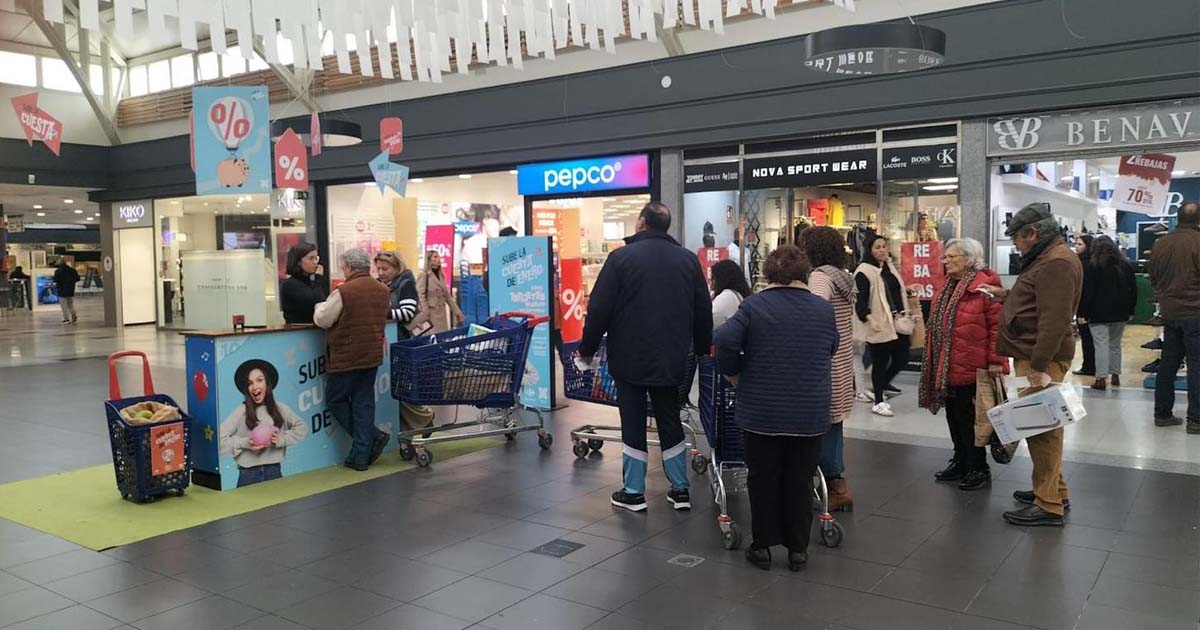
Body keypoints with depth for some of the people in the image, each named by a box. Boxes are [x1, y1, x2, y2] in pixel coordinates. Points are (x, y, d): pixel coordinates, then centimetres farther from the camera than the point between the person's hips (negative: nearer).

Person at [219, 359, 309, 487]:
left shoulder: (280, 409, 2)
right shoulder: (241, 411, -8)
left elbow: (302, 428, 11)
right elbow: (220, 438, -10)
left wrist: (282, 439, -2)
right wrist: (244, 443, -17)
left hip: (274, 472, 3)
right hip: (249, 474, -3)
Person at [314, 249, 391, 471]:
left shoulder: (343, 292, -16)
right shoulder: (382, 290, 5)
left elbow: (321, 319, -7)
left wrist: (321, 306, 13)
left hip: (346, 357, -6)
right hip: (373, 355, 6)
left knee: (336, 399, 11)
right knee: (364, 402, 9)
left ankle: (374, 436, 5)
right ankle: (360, 457, 10)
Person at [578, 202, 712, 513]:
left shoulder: (622, 257, -8)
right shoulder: (688, 259, 4)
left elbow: (599, 309, -9)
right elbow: (703, 311, 9)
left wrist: (587, 348, 2)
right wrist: (702, 347, 21)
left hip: (630, 358, -3)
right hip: (672, 359, 4)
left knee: (633, 423, 5)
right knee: (670, 422, 14)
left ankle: (633, 492, 11)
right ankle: (680, 489, 19)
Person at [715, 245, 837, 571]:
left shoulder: (753, 305, -7)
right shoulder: (825, 309, 2)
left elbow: (725, 340, -17)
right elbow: (832, 350, 12)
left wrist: (733, 371, -1)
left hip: (762, 412, -2)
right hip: (810, 414, 2)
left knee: (763, 480, 11)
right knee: (800, 482, 12)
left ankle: (763, 546, 19)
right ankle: (798, 548, 20)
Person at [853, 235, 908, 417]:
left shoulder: (889, 267, 14)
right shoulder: (864, 271, -12)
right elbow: (860, 300, -18)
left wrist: (905, 314, 22)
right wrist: (869, 319, -30)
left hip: (897, 322, 8)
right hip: (878, 325, -8)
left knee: (901, 358, 9)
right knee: (880, 363, 0)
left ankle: (883, 385, 34)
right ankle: (878, 402, 13)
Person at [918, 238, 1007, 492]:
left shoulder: (985, 285, -14)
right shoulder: (948, 286, 14)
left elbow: (997, 324, -16)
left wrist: (995, 361, -19)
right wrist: (933, 359, 20)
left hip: (970, 368, -8)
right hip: (945, 366, 8)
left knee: (969, 418, 1)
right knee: (953, 415, 16)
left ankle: (978, 469, 14)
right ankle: (960, 463, 29)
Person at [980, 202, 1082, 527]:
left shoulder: (1057, 262, -17)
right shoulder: (1047, 258, 18)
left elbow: (1054, 320, -24)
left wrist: (1038, 366, -25)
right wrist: (1006, 295, 18)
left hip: (1042, 359, -11)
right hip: (1036, 355, 11)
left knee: (1042, 429, -6)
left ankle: (1049, 506, 1)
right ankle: (1053, 490, 28)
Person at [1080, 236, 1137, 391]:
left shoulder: (1091, 266, -8)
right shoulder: (1125, 265, 9)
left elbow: (1087, 292, -11)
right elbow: (1133, 289, 13)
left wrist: (1084, 313, -7)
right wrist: (1130, 311, 18)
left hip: (1099, 313, -5)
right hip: (1120, 313, 5)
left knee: (1101, 345, -7)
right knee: (1115, 344, 14)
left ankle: (1101, 378, -11)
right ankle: (1115, 375, 18)